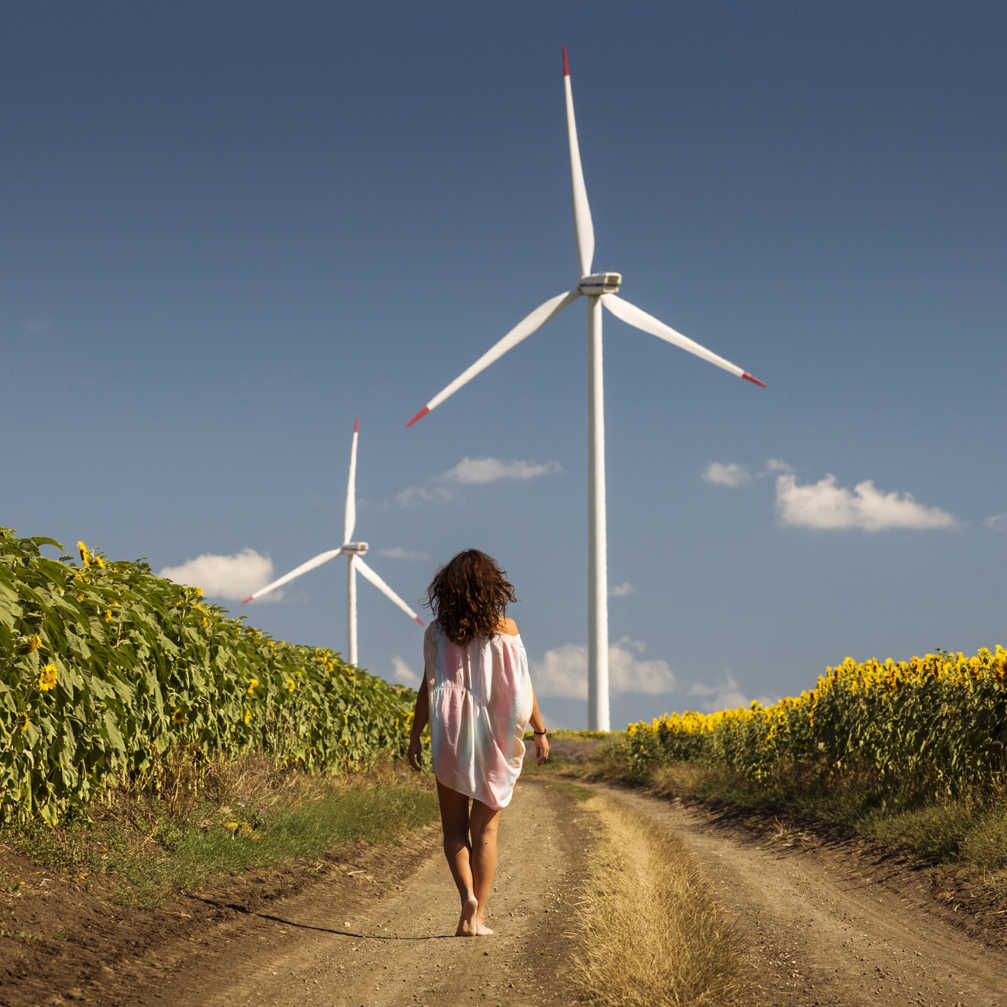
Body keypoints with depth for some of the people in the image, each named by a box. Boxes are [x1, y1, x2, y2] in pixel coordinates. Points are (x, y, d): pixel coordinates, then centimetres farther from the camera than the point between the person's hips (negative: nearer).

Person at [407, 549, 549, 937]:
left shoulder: (437, 632, -4)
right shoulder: (505, 628, -5)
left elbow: (428, 688, -3)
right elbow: (522, 687, -4)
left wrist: (415, 736, 5)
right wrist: (539, 731, 6)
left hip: (451, 735, 0)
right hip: (494, 737, 0)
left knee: (454, 827, 11)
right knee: (485, 828, 8)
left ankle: (468, 895, -12)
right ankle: (477, 918, 6)